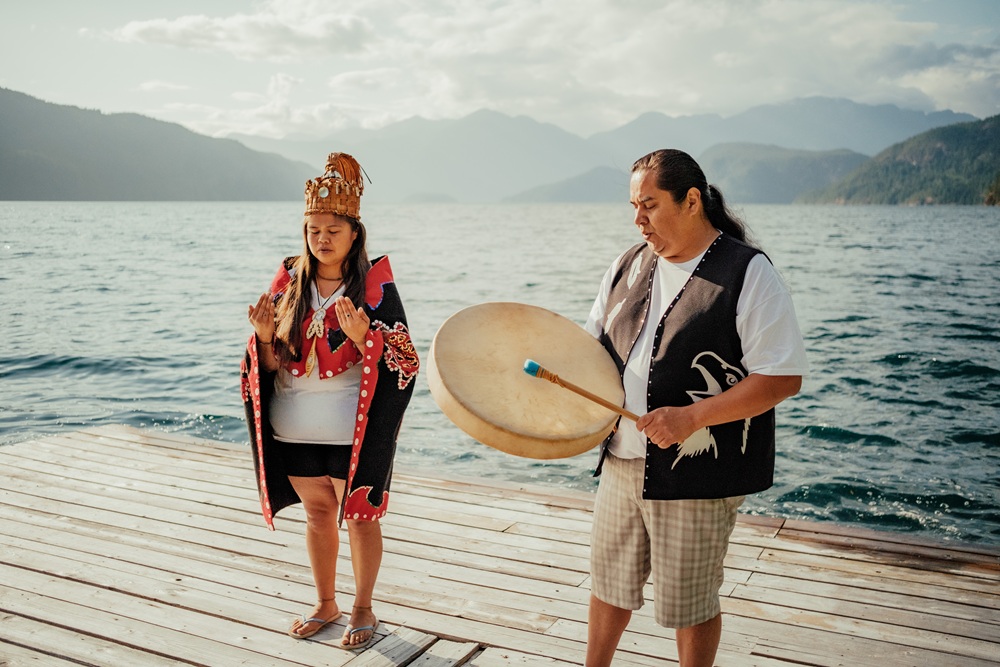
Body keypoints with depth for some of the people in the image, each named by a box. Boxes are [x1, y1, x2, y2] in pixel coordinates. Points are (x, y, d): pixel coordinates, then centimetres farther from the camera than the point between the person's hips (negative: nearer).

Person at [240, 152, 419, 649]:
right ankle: (326, 604, 35)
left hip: (352, 430, -4)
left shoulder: (375, 285, -8)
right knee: (317, 513, 17)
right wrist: (265, 336, -15)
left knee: (359, 516, 7)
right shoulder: (289, 282, 3)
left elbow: (401, 361, -13)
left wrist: (361, 336, -30)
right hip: (294, 427, 4)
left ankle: (363, 609, 27)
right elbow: (271, 366, 6)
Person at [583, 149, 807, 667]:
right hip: (621, 461, 6)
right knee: (609, 580, 21)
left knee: (690, 605, 10)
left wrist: (690, 417, -24)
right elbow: (594, 344, 17)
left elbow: (784, 379, -17)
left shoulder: (747, 273, -13)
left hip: (696, 475, -6)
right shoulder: (629, 266, 7)